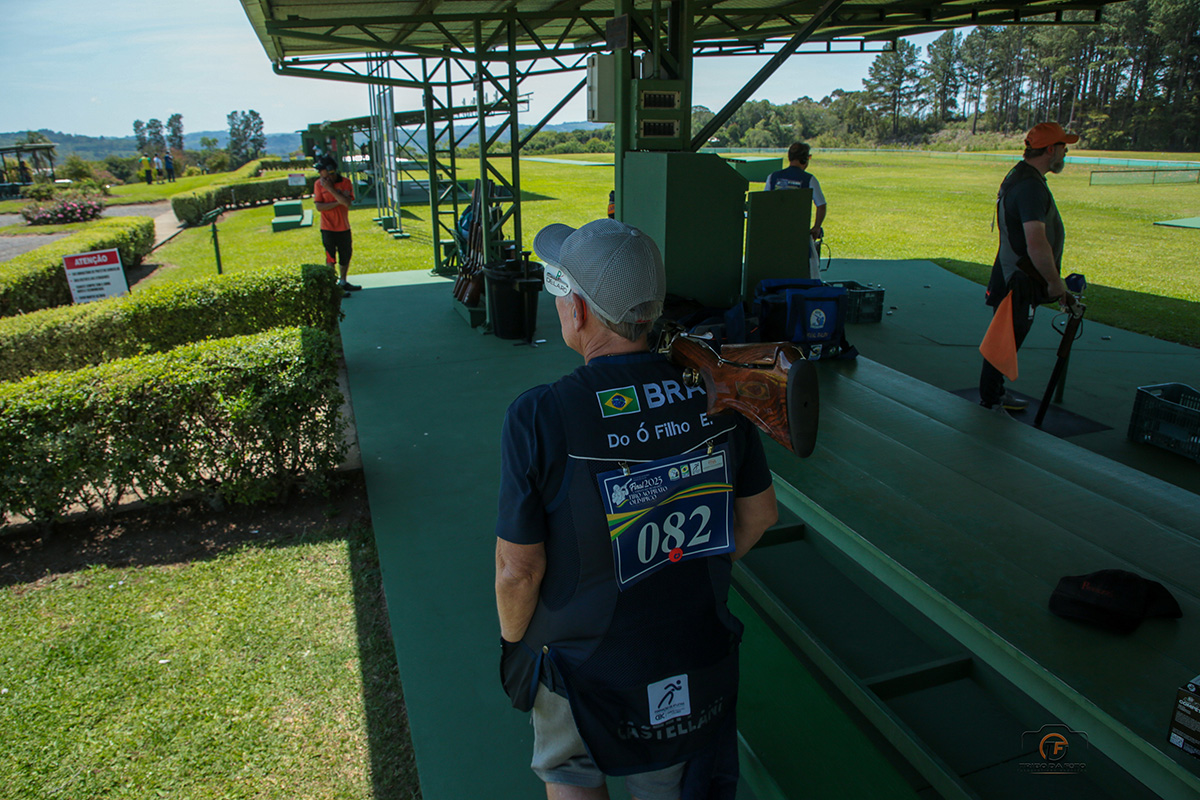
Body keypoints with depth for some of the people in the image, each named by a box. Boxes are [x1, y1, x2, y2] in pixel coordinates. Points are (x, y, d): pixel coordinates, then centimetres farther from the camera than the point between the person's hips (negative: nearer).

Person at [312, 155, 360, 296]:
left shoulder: (346, 182, -4)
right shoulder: (319, 184, -4)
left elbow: (348, 203, -18)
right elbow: (319, 206, -12)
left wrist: (331, 189, -21)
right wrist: (338, 202, -18)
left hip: (343, 227, 3)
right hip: (327, 228, -3)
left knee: (346, 255, 15)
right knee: (331, 258, -2)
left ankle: (343, 282, 32)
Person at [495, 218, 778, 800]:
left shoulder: (538, 417, -26)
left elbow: (518, 569, -19)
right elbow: (759, 513, 0)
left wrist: (513, 639, 1)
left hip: (584, 661, -3)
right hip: (696, 657, 4)